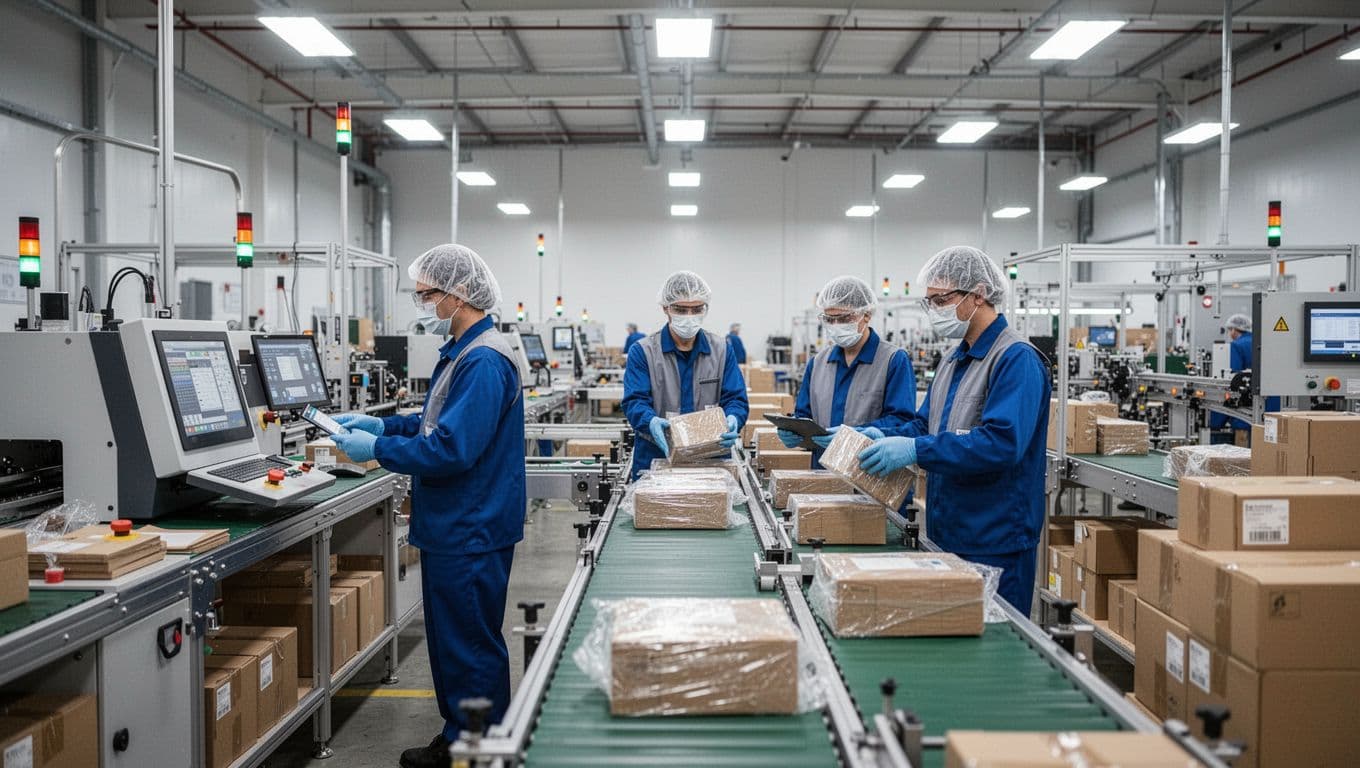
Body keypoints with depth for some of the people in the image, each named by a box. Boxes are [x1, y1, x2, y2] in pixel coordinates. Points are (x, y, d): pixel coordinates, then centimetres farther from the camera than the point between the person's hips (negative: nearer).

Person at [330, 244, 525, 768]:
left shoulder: (484, 361, -23)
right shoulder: (462, 351, 11)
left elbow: (451, 448, -27)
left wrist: (376, 449, -17)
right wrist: (383, 425, 10)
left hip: (471, 533, -11)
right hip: (454, 527, 11)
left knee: (470, 646, 4)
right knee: (450, 637, 20)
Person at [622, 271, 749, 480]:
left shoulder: (721, 351, 6)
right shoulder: (643, 352, -1)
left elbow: (735, 398, 0)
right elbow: (634, 401, -10)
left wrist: (733, 420, -24)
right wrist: (651, 421, -33)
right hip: (655, 457, -2)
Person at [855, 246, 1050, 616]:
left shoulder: (1017, 360, -16)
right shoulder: (954, 360, 14)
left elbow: (1002, 442, -28)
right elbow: (924, 423, 16)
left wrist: (916, 450, -30)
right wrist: (885, 438, -5)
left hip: (995, 543, -9)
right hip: (946, 533, 9)